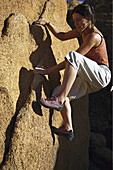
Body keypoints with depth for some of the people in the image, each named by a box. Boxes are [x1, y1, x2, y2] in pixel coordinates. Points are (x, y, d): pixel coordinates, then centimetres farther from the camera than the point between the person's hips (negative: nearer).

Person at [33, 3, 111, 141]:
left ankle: (60, 100, -40)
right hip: (88, 80, 9)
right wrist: (47, 24, 12)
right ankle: (68, 128, -8)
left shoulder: (94, 36, -16)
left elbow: (72, 59, -23)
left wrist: (47, 71, -23)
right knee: (59, 92, -8)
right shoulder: (83, 30, 12)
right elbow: (62, 36, 25)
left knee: (73, 56, -33)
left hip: (101, 75, -9)